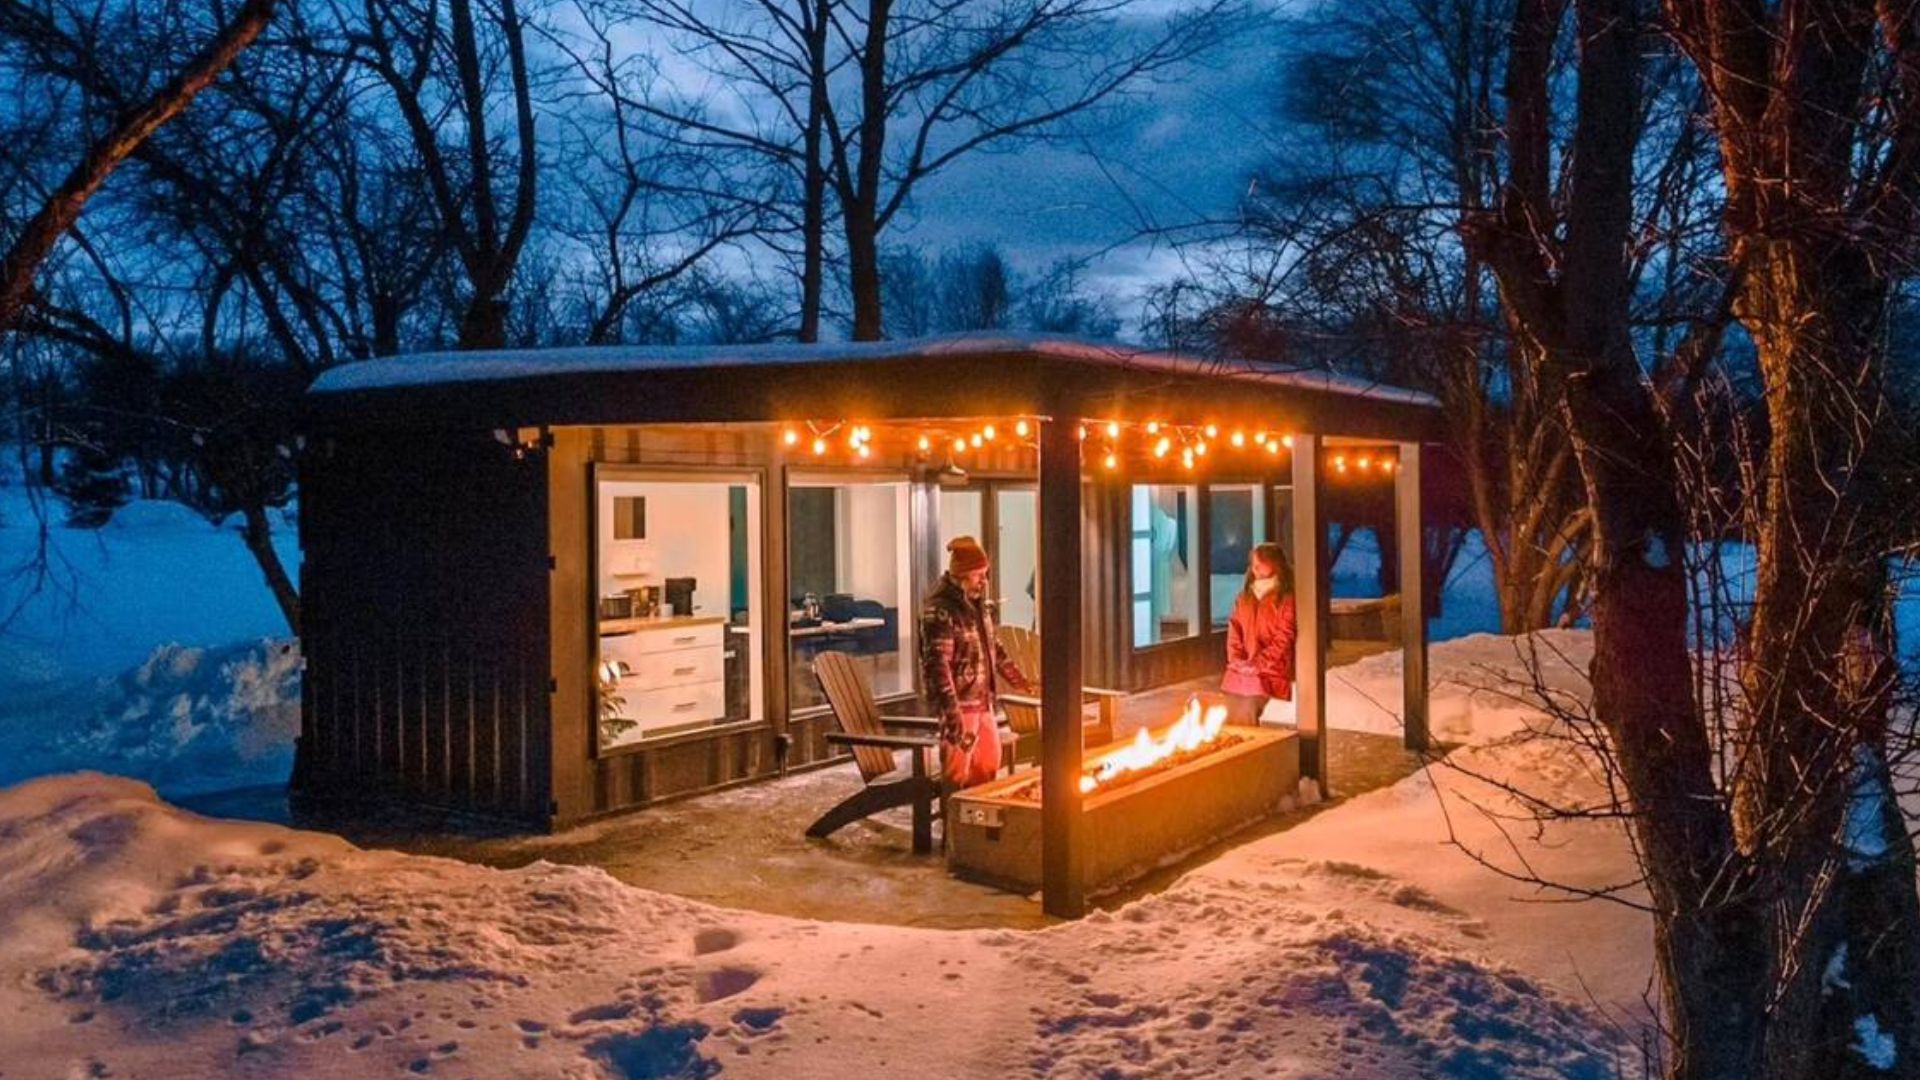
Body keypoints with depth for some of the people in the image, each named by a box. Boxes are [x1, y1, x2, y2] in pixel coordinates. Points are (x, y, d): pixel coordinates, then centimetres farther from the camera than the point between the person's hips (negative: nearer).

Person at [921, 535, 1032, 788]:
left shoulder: (976, 603, 10)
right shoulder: (940, 611, -19)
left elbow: (993, 646, 23)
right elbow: (937, 666, -25)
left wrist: (1017, 679, 24)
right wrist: (952, 714, -29)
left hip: (983, 702, 9)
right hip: (959, 704, -9)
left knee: (989, 763, 18)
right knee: (958, 773, -1)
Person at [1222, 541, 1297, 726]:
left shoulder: (1286, 598, -3)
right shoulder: (1244, 596, 17)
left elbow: (1283, 638, -8)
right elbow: (1234, 629, 13)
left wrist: (1258, 664, -14)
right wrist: (1236, 659, -3)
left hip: (1267, 672, -6)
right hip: (1239, 670, 6)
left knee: (1245, 720, -21)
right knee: (1230, 721, -4)